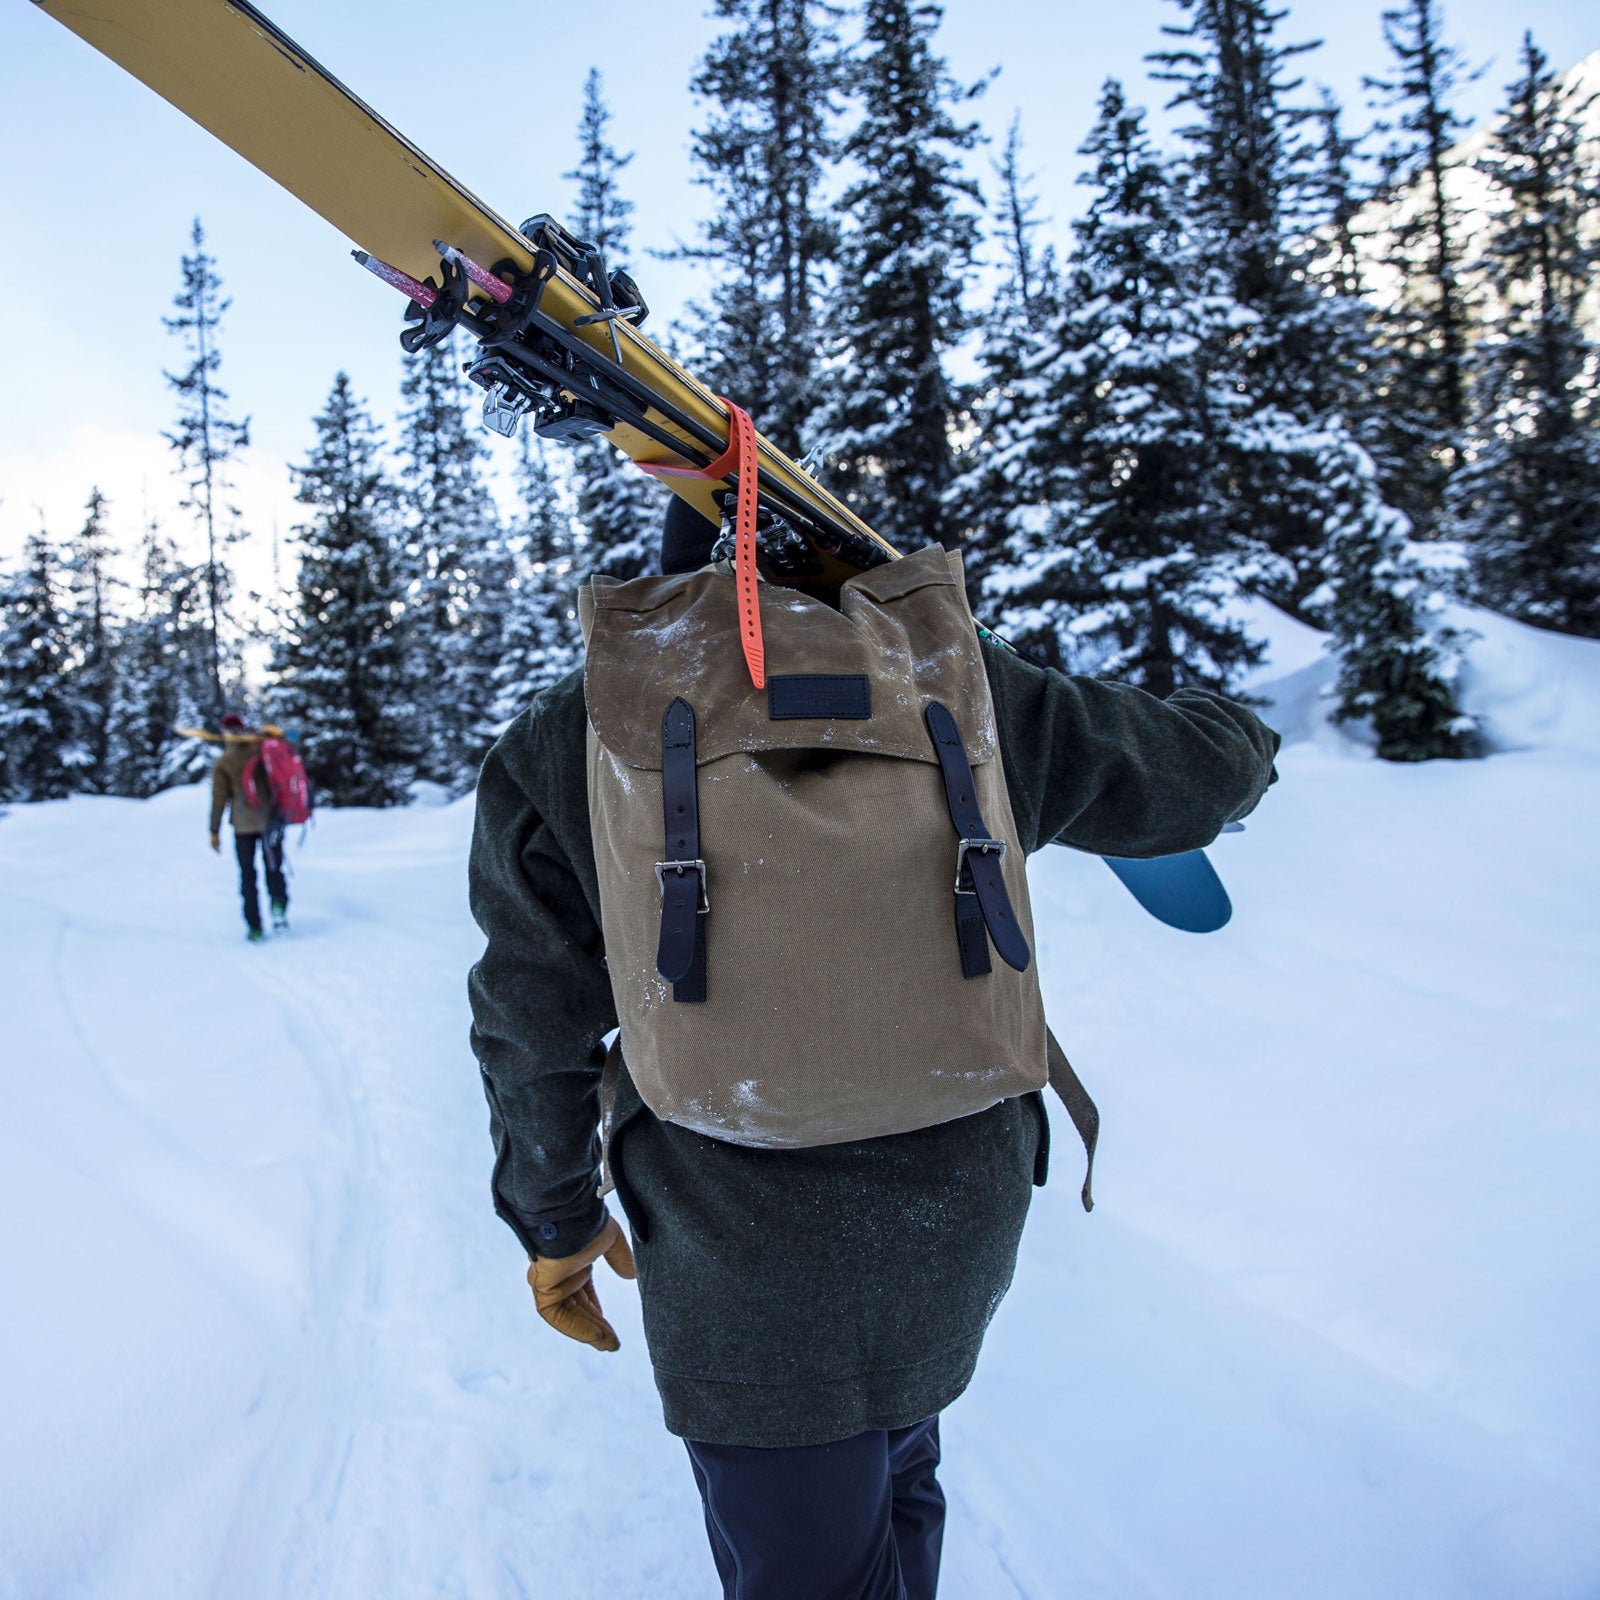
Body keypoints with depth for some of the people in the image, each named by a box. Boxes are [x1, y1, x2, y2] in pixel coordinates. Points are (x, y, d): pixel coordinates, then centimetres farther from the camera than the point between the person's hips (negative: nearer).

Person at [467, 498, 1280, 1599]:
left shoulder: (559, 746, -7)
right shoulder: (960, 693, -5)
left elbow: (537, 1029, -3)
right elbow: (1199, 772, 7)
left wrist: (555, 1220, 12)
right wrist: (1242, 746, 32)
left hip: (740, 1261, -2)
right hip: (960, 1218, 3)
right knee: (893, 1476, 30)